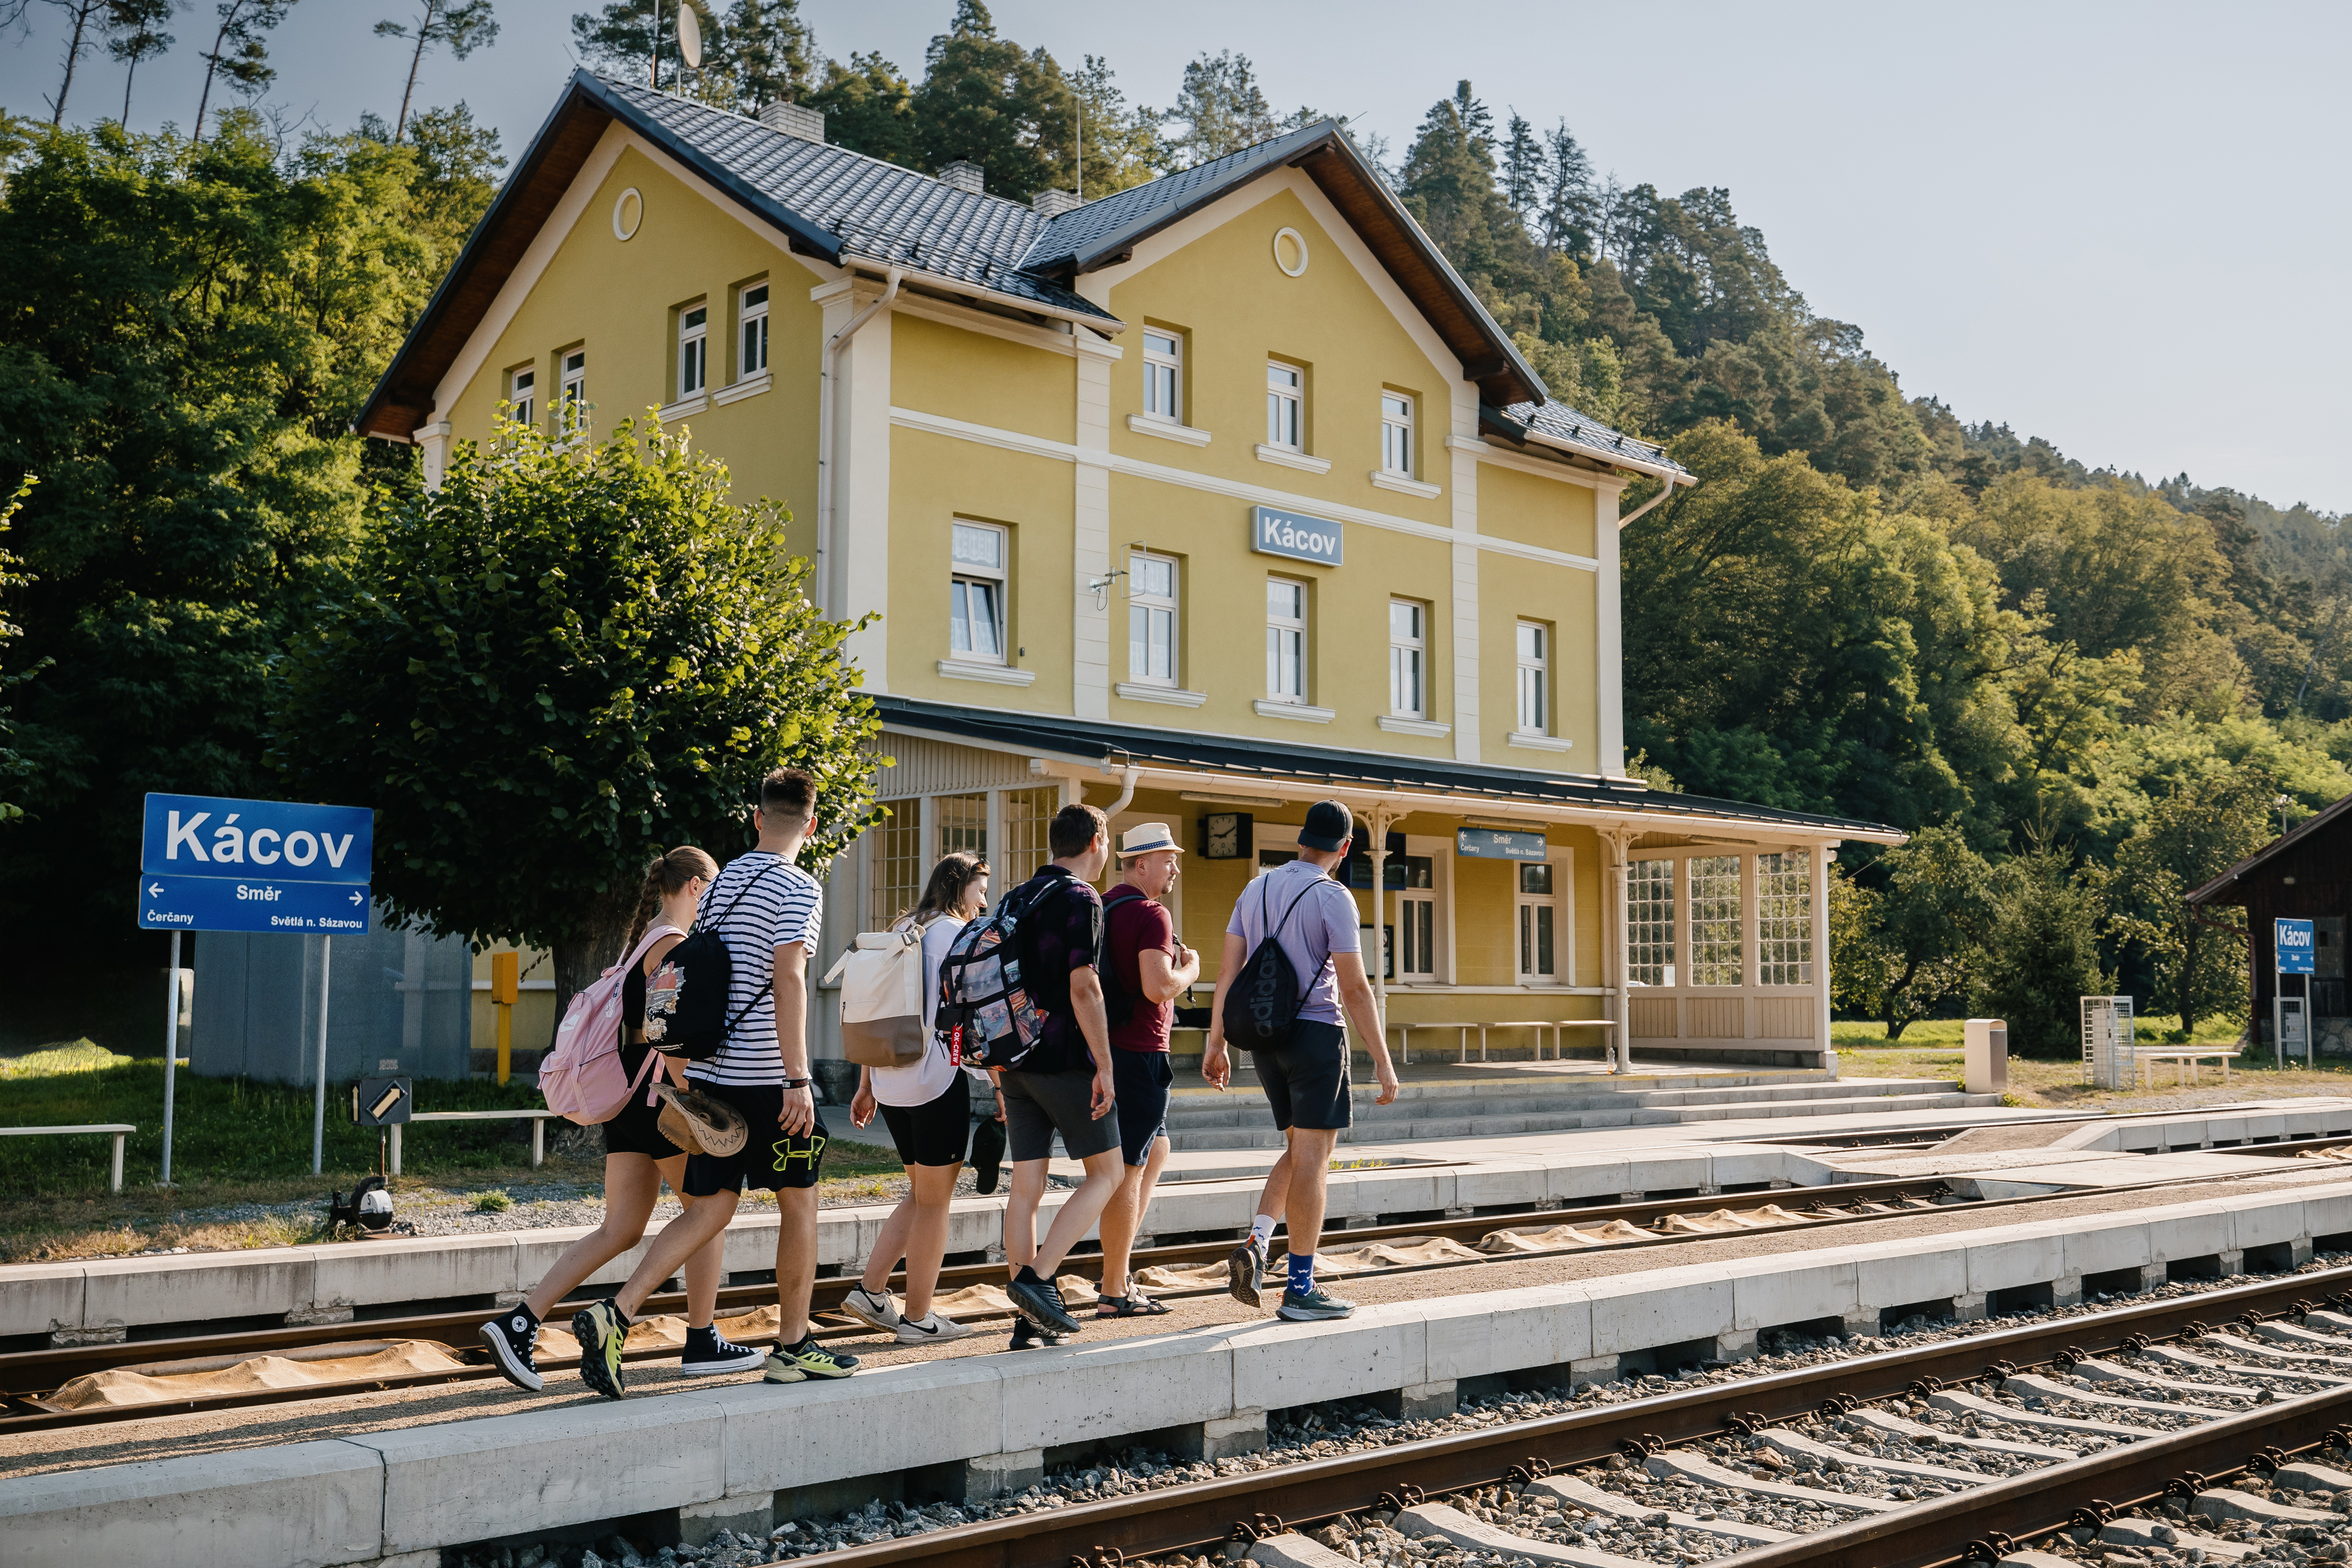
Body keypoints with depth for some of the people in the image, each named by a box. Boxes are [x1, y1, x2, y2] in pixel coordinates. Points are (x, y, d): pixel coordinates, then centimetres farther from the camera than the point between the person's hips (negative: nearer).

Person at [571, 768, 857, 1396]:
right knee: (799, 1202, 9)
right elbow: (788, 979, -19)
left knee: (711, 1209, 8)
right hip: (767, 1075, -7)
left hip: (710, 1069, 7)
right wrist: (798, 1078, -21)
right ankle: (794, 1346, 17)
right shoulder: (797, 888, -8)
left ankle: (614, 1314, -8)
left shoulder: (719, 883, 16)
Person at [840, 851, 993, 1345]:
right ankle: (917, 1318, 7)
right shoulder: (956, 933, -7)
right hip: (937, 1079, -8)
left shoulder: (900, 932, 17)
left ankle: (871, 1291, 12)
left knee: (921, 1194, 18)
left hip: (891, 1079, 8)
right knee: (933, 1200, 2)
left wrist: (867, 1086, 20)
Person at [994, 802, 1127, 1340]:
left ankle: (1029, 1321, 7)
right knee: (1105, 1173, 4)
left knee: (1026, 1186, 6)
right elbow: (1083, 988, -18)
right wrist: (1104, 1066, -15)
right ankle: (1036, 1278, -9)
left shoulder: (1015, 900, 15)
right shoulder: (1081, 902, -10)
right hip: (1066, 1060, -7)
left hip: (1016, 1059, 8)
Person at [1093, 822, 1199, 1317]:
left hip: (1106, 1047, 9)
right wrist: (1190, 968, -7)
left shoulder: (1099, 909, 13)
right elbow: (1158, 987, -25)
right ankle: (1114, 1291, 2)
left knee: (1156, 1150, 21)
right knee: (1128, 1169, -4)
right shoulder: (1151, 914, -15)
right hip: (1139, 1051, -9)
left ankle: (1117, 1267, 19)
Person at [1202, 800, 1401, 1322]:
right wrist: (1383, 1063, -10)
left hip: (1268, 1039, 7)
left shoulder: (1256, 890, 10)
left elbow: (1228, 973, 8)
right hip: (1317, 1032, -7)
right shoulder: (1332, 898, -11)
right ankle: (1300, 1290, 1)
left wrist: (1216, 1044, 12)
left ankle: (1255, 1243, -2)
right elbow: (1355, 989, -14)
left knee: (1299, 1152, 18)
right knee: (1312, 1159, -2)